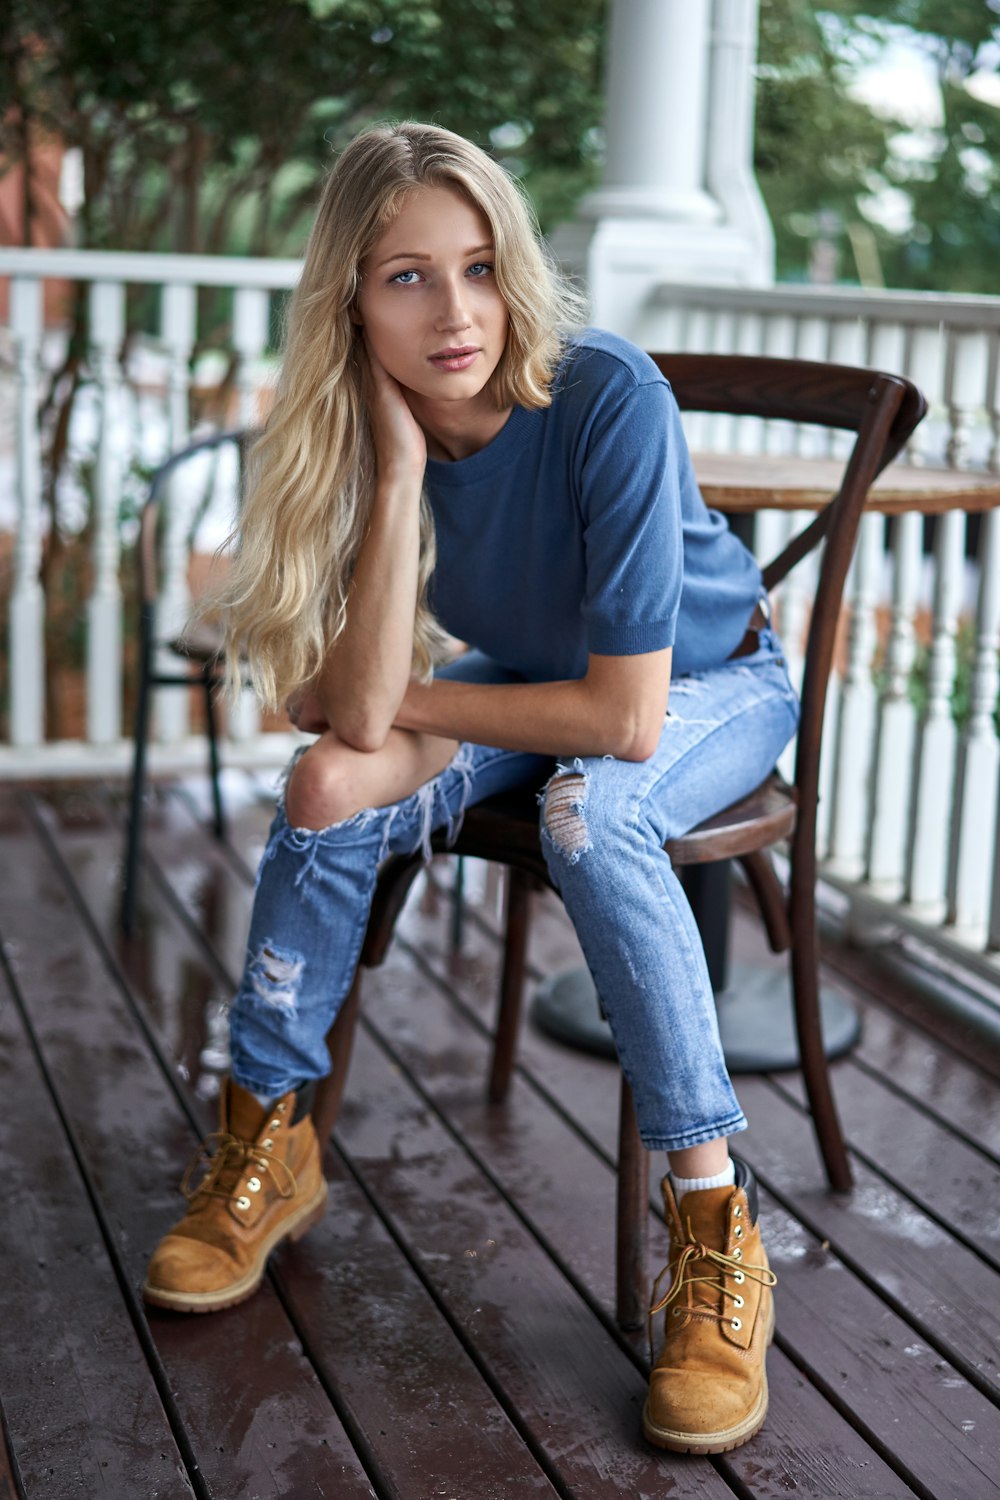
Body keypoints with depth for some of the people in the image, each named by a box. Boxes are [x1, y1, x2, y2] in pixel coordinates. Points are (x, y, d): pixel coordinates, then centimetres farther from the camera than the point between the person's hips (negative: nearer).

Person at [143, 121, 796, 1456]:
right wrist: (400, 465, -34)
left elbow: (625, 717, -34)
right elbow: (358, 710, -29)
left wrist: (402, 700, -20)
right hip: (527, 682, 4)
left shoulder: (607, 396, -33)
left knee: (589, 813, -36)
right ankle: (271, 1147, 0)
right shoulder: (366, 426, -18)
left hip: (707, 682, -4)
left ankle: (716, 1228, -25)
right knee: (329, 786, -21)